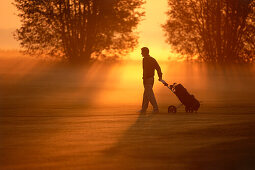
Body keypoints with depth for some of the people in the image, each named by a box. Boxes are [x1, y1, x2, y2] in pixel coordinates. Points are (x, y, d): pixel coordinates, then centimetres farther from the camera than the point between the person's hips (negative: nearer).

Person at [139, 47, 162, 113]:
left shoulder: (145, 59, -11)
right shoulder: (152, 59, 15)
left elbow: (145, 71, -19)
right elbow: (158, 68, 11)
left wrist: (144, 80, -18)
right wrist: (160, 76, 9)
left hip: (147, 79, -9)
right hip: (152, 78, 9)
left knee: (150, 95, -8)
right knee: (146, 95, 15)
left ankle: (156, 109, -12)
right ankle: (143, 109, 19)